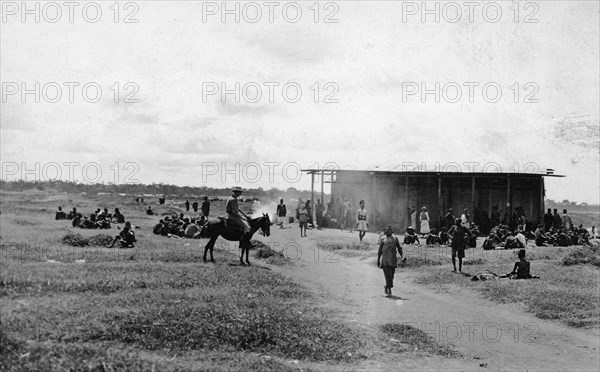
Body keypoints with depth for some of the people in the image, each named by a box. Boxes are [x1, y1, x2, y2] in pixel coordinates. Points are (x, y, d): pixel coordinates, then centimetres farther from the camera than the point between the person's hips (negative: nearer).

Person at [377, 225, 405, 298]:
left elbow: (399, 248, 12)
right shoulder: (382, 239, 7)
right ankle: (389, 292, -10)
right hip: (385, 260, -3)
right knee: (388, 275, -11)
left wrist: (402, 257, -3)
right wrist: (378, 261, 9)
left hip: (393, 260, 3)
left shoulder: (395, 239, 12)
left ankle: (386, 287, 32)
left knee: (391, 276, 7)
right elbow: (379, 251, 11)